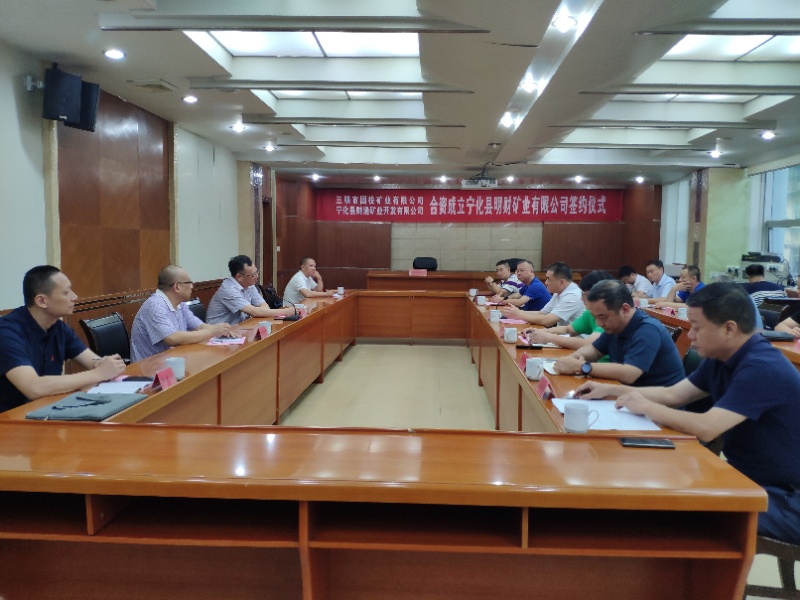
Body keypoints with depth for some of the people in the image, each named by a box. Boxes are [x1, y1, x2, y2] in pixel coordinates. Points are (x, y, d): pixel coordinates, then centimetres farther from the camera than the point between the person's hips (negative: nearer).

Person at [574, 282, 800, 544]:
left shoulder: (763, 368, -27)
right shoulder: (721, 358, 2)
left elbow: (706, 428, -33)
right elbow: (673, 395, 9)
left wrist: (645, 407, -20)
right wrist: (610, 390, 3)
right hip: (746, 478, 8)